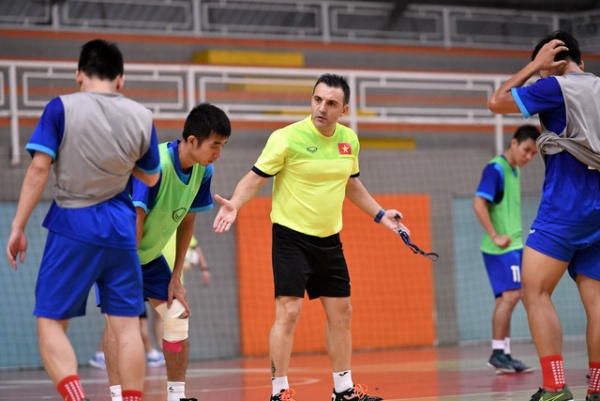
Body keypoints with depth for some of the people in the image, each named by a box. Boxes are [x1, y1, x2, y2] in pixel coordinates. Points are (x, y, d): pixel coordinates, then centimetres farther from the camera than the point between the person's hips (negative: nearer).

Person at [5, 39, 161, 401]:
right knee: (127, 324, 7)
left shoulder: (62, 108, -6)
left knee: (50, 323, 2)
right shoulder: (141, 117, 3)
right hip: (119, 228, 3)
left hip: (72, 226, -3)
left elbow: (39, 170, -11)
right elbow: (150, 177, 15)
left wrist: (18, 227, -6)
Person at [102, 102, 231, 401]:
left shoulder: (204, 171, -10)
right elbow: (134, 222, -33)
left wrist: (176, 277, 2)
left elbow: (187, 221, 2)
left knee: (177, 315, 2)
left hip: (151, 253, 7)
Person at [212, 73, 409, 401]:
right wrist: (234, 205, -30)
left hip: (329, 240, 6)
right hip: (291, 238, -6)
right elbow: (255, 177, -13)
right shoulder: (287, 138, -14)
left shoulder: (349, 139, 4)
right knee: (288, 312, -13)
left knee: (341, 313, 10)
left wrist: (380, 214, 22)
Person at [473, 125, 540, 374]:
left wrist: (514, 236, 17)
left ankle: (504, 355, 10)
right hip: (501, 248, -9)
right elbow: (479, 203, -19)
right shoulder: (496, 169, -12)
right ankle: (497, 353, -10)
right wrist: (495, 236, -22)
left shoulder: (515, 171, 15)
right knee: (510, 296, -14)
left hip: (513, 246, 9)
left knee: (507, 298, 8)